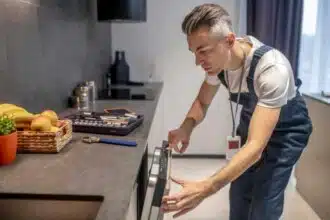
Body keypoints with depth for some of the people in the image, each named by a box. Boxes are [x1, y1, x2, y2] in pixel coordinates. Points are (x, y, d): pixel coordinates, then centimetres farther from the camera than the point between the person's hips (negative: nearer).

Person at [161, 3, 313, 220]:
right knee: (239, 194, 10)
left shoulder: (272, 69, -39)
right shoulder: (217, 58, -19)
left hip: (285, 131, -5)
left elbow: (255, 147, -43)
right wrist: (186, 128, -26)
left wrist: (206, 188, -54)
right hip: (252, 122, 6)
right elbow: (202, 102, -3)